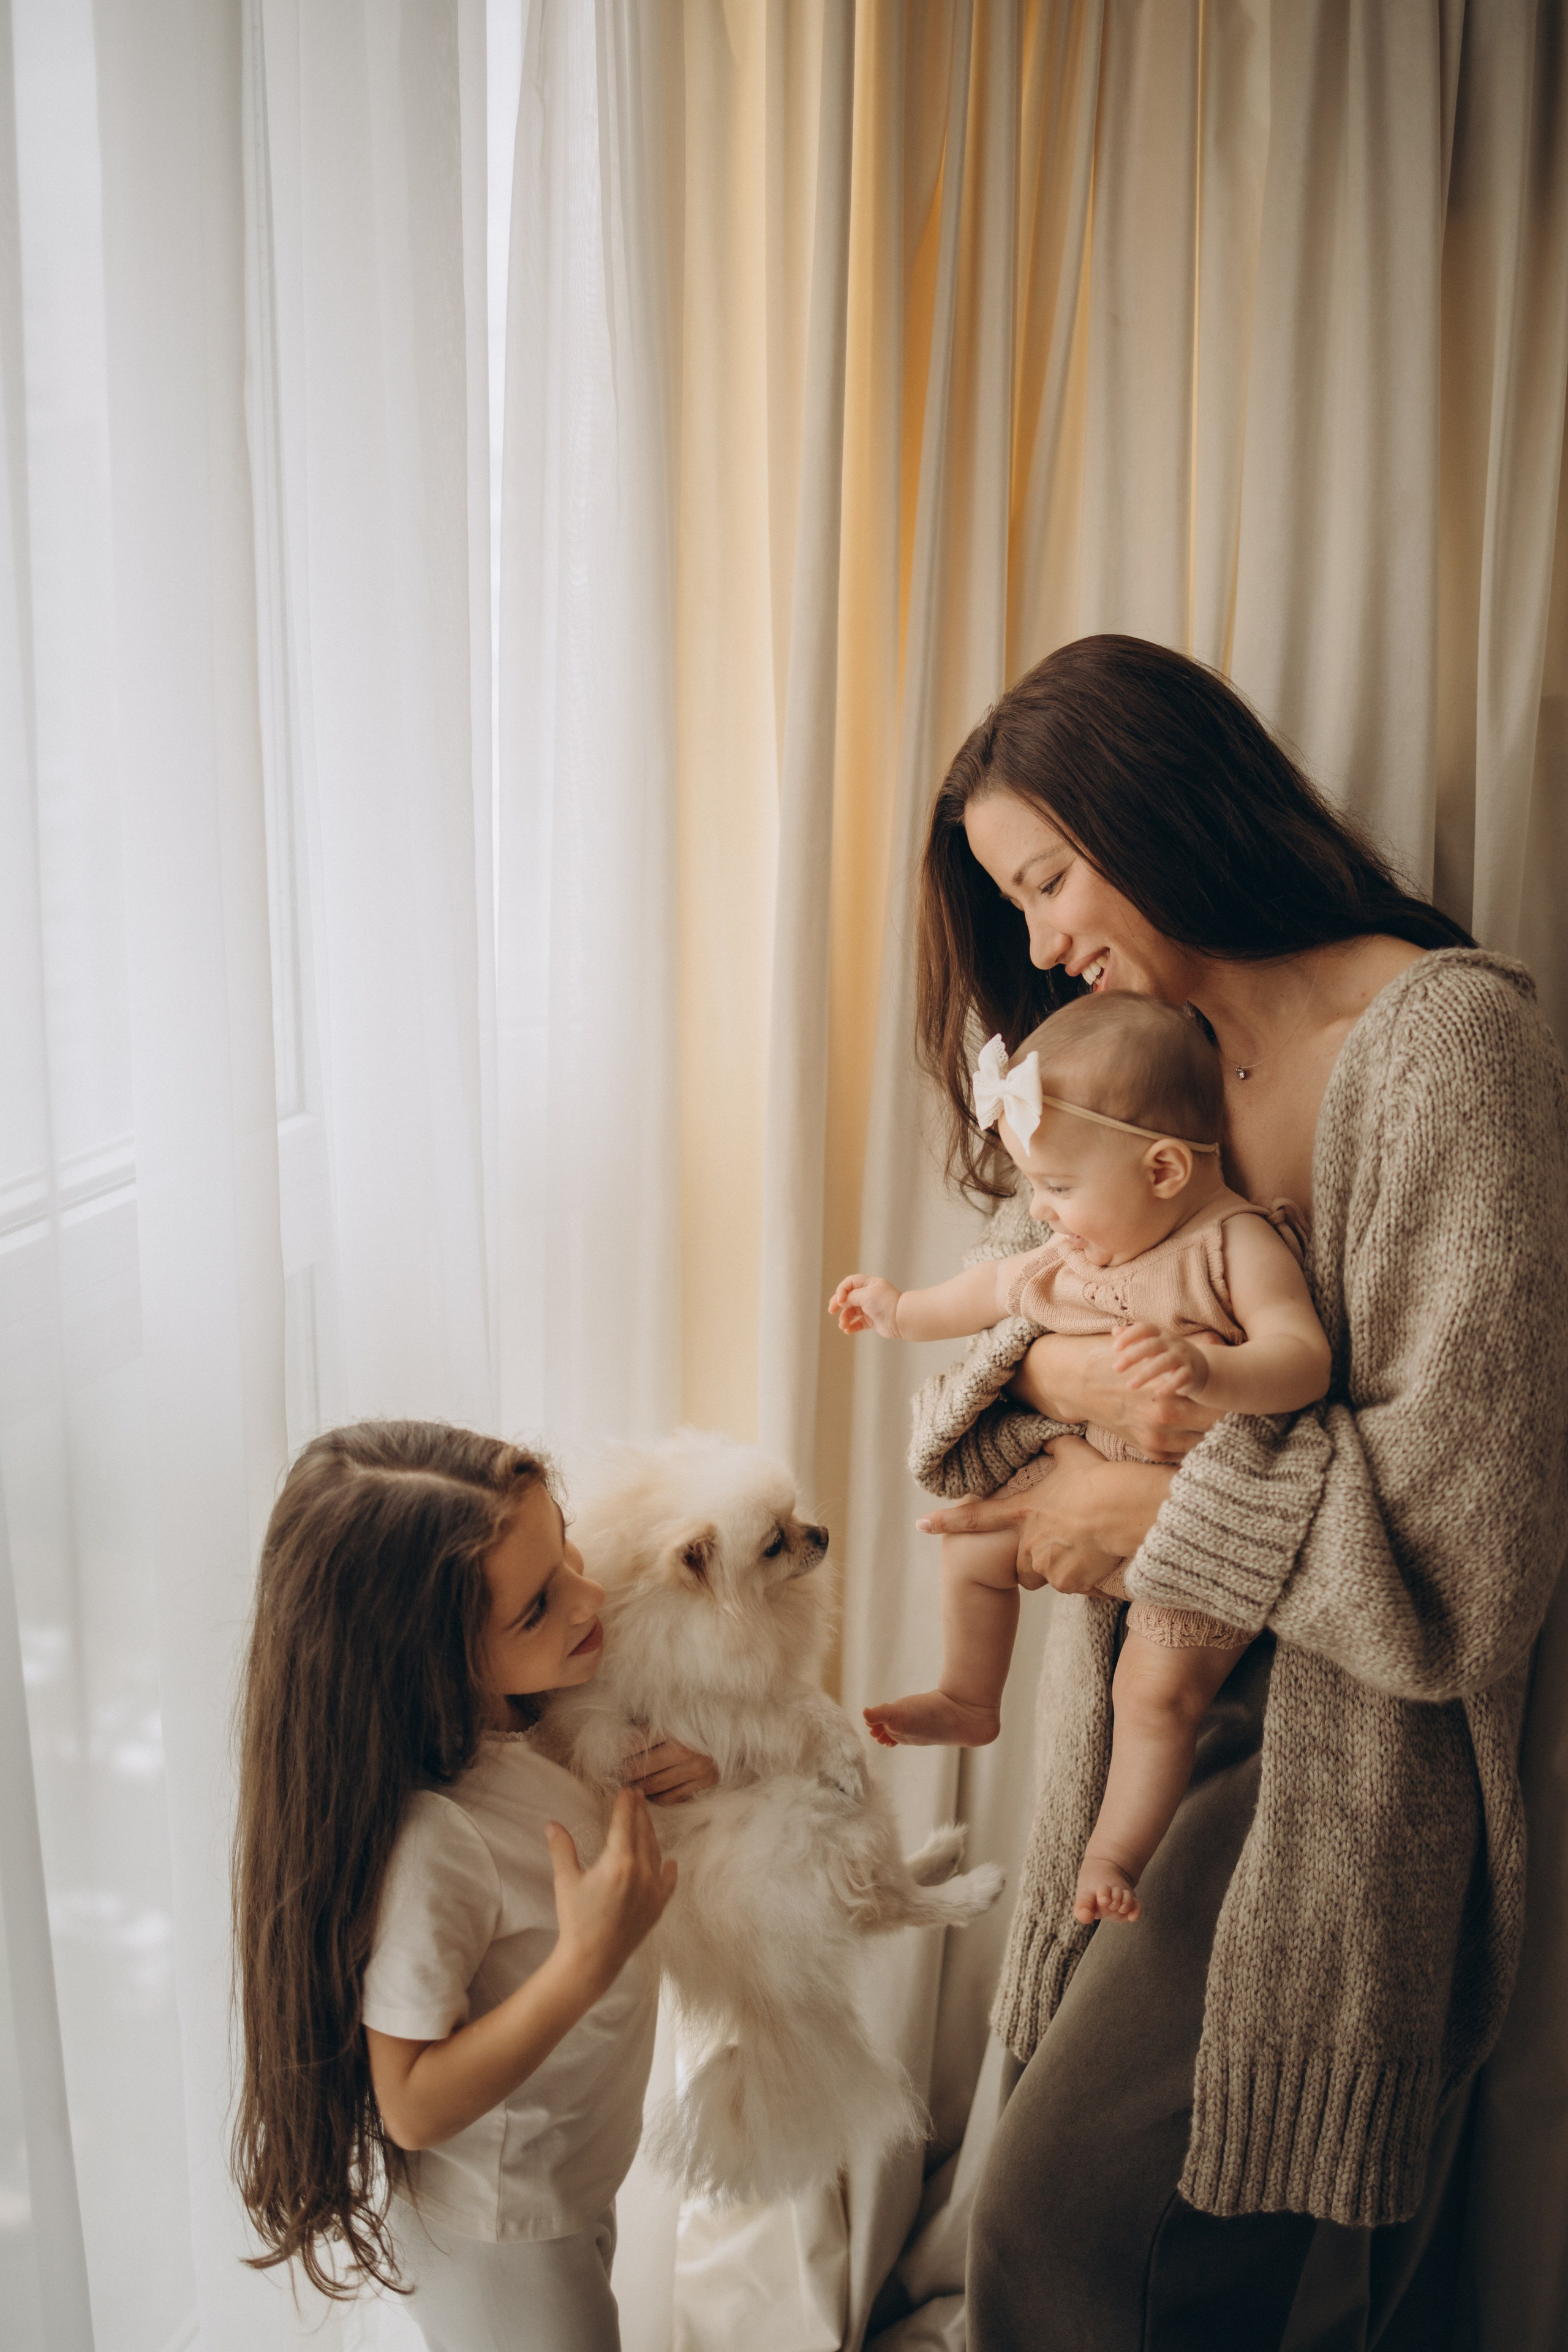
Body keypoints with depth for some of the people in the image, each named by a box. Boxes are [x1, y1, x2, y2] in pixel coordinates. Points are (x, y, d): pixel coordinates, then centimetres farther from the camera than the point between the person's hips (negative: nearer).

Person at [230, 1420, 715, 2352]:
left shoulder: (534, 1711, -15)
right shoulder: (430, 1840, -37)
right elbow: (413, 2104, -28)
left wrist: (681, 1771, -15)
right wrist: (585, 1962, -36)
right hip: (496, 2239, -7)